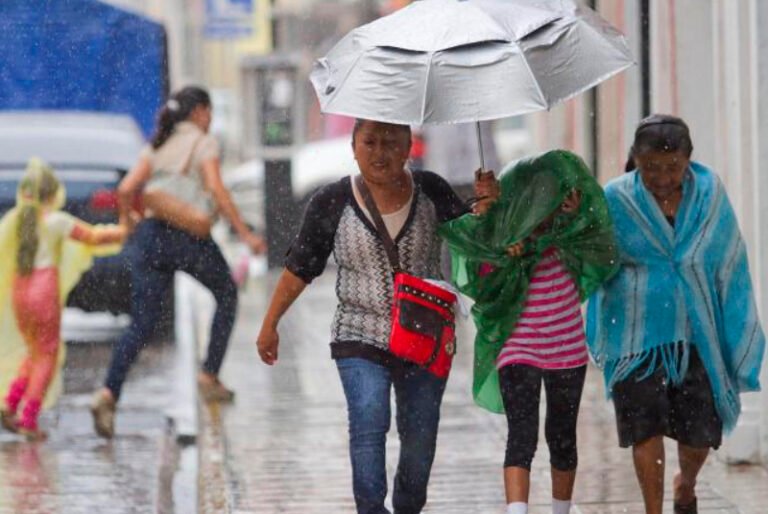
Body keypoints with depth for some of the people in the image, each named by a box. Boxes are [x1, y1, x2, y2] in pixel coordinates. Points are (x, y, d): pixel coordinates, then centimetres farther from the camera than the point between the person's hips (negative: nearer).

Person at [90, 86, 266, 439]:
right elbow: (216, 190, -10)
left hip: (150, 234, 4)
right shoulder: (203, 143, 3)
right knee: (226, 294, 23)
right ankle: (209, 376, 19)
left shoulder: (157, 147, 18)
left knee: (141, 325, 1)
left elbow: (126, 189, 7)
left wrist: (127, 223, 24)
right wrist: (245, 234, -10)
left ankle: (108, 394, -20)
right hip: (189, 237, -4)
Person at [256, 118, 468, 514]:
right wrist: (270, 325, 7)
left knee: (420, 436, 8)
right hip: (360, 340, -2)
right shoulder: (332, 203, -4)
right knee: (368, 423, -20)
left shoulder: (431, 192, 0)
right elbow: (300, 268, 4)